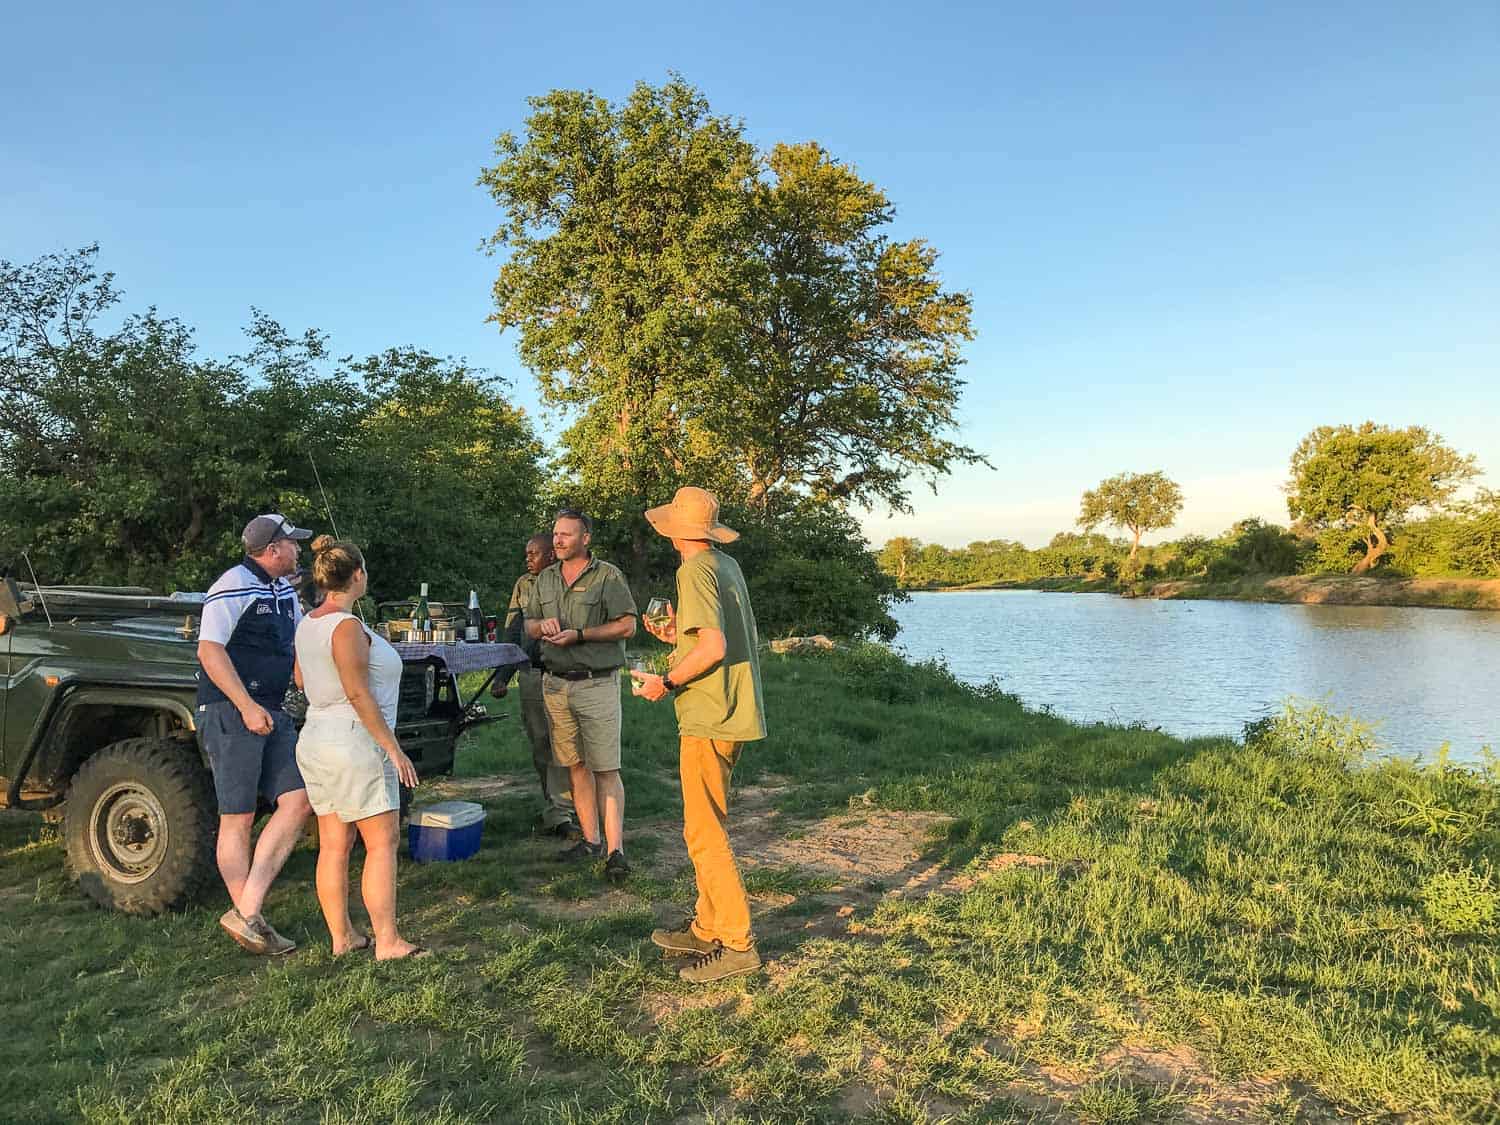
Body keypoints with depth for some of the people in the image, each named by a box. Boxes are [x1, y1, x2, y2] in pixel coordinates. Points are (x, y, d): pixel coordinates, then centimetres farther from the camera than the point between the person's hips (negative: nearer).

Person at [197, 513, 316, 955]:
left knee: (297, 801, 0)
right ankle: (245, 916, 11)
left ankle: (246, 912, 2)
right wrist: (246, 706, -24)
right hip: (231, 712, -9)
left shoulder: (283, 589, 15)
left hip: (272, 712, 9)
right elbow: (209, 652, -19)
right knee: (238, 819, 0)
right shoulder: (233, 587, -13)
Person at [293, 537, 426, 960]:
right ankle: (387, 941, -1)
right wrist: (394, 749, -17)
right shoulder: (347, 627, -17)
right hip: (354, 740, -9)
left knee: (334, 845, 12)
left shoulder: (308, 623, 9)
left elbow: (300, 680, 23)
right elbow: (358, 694, -20)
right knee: (382, 843, -3)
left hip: (315, 739, 9)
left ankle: (341, 936, 19)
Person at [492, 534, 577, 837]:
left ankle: (558, 814, -2)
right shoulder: (523, 585, 12)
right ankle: (553, 807, 22)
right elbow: (511, 633, 14)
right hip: (531, 674, 5)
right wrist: (502, 676, 9)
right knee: (539, 744, 10)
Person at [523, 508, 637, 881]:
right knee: (577, 766, 10)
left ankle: (615, 850, -8)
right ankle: (591, 840, 19)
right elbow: (528, 625, 19)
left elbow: (627, 626, -9)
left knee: (606, 769, -8)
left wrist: (579, 634, -17)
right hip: (556, 684, 6)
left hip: (597, 684, -5)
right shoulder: (544, 579, 13)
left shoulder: (607, 576, -4)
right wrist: (543, 625, -5)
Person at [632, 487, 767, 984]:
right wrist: (678, 637, 20)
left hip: (709, 718, -10)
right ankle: (707, 928, 25)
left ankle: (737, 943, 2)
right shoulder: (728, 565, 14)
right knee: (705, 826, 17)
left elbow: (714, 647, -24)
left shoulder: (696, 570, -14)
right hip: (734, 713, 10)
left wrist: (667, 682, -12)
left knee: (704, 833, -3)